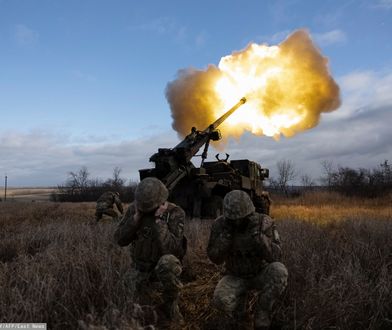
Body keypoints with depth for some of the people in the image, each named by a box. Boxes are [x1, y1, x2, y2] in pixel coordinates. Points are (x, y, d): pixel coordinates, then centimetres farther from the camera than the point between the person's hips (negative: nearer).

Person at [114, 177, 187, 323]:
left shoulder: (175, 213, -23)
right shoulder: (134, 209, -11)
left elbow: (171, 249, -32)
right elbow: (120, 240, -15)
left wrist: (159, 219, -36)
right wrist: (136, 216, -25)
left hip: (164, 264, -3)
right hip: (141, 266, 4)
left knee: (167, 262, -38)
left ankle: (170, 304, -10)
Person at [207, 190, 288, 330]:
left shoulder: (264, 222, -23)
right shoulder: (220, 224, -20)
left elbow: (274, 256, -29)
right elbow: (215, 258, -20)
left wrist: (257, 233, -44)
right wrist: (226, 234, -36)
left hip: (261, 275, 0)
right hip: (236, 278, 0)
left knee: (279, 271, -34)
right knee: (221, 299, -32)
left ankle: (261, 315, -11)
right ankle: (238, 313, 5)